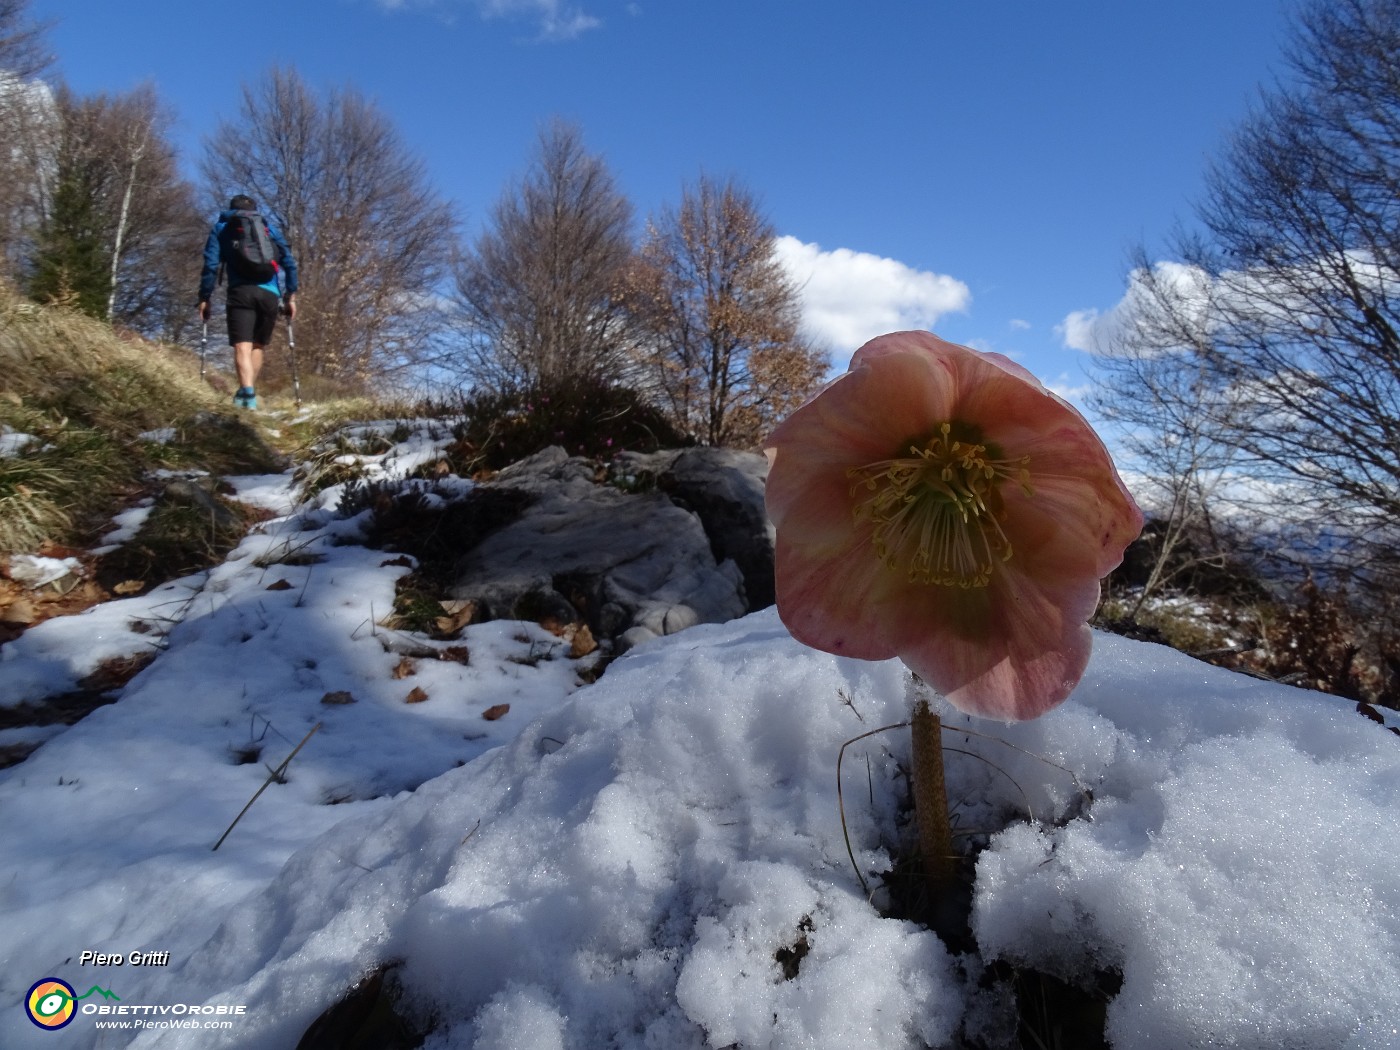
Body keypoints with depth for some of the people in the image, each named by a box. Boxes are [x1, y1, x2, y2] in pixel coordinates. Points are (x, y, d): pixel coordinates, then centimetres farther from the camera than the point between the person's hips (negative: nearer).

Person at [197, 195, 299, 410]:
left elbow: (211, 265, 6)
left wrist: (204, 298, 8)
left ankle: (248, 394, -31)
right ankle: (249, 392, 10)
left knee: (242, 346, -12)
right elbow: (289, 263, 12)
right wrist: (291, 296, 12)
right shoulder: (269, 228, 23)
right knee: (257, 345, 16)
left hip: (241, 291, -2)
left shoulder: (221, 228, 18)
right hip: (270, 294, 2)